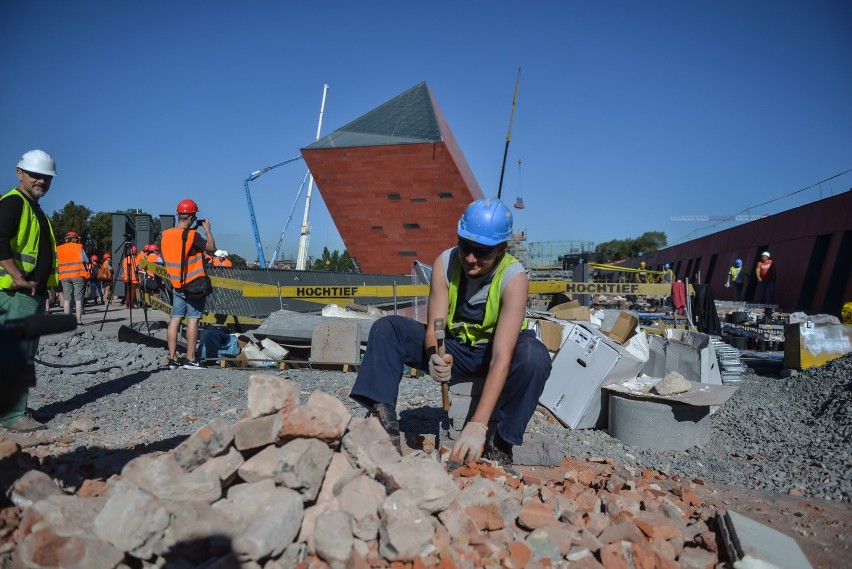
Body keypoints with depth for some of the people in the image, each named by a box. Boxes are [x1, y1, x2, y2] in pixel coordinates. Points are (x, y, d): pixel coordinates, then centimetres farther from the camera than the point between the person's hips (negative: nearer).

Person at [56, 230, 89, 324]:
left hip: (64, 276, 3)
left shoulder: (59, 249, 10)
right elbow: (85, 261, -1)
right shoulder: (79, 247, 1)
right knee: (78, 299, -1)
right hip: (78, 275, -3)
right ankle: (79, 320, -3)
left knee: (67, 299, 6)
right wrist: (86, 271, 12)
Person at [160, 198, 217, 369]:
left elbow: (165, 261, 16)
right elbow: (211, 248, -7)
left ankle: (173, 359, 12)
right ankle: (190, 359, 2)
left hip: (176, 284, 6)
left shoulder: (166, 235, 5)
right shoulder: (192, 235, -17)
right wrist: (208, 229, 3)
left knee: (175, 319, 8)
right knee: (193, 319, -1)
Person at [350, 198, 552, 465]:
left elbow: (502, 357, -34)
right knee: (386, 329, -16)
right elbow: (433, 328, -18)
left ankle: (500, 443, -19)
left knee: (534, 356, -36)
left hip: (492, 350, -2)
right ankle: (384, 422, -23)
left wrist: (478, 424, -43)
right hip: (453, 347, 3)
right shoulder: (445, 263, -17)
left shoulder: (513, 277, -27)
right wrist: (434, 357, -44)